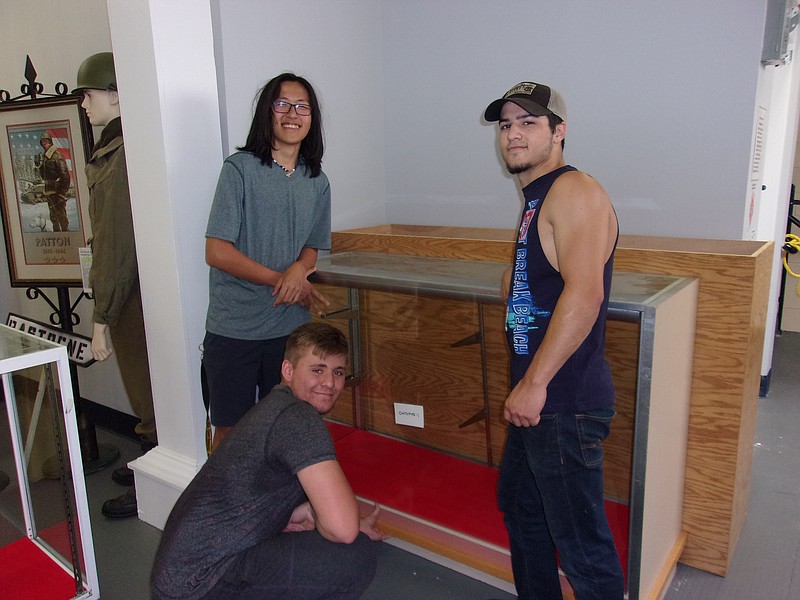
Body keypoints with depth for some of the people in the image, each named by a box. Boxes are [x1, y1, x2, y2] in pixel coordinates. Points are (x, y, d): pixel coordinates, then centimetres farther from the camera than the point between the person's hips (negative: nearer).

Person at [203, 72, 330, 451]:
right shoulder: (240, 169, -7)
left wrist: (298, 270, -10)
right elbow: (217, 252, -11)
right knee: (230, 429, 8)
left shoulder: (317, 182, 8)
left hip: (291, 326, 4)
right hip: (234, 328, -4)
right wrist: (281, 279, -14)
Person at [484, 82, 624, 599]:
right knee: (520, 509, 25)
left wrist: (535, 383, -25)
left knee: (580, 539, 2)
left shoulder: (574, 191, -15)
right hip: (534, 398, 10)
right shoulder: (537, 201, 16)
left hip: (567, 402, -10)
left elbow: (583, 294, -27)